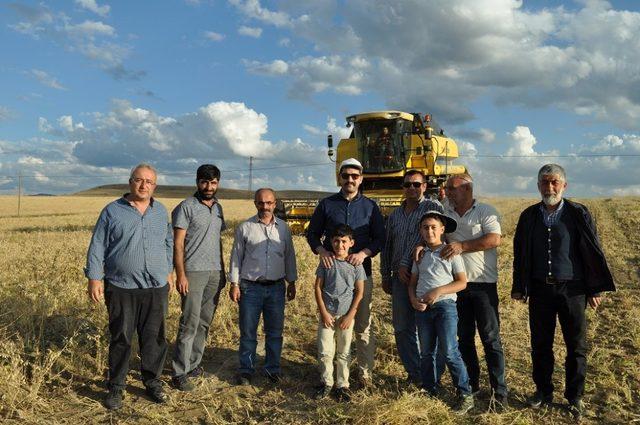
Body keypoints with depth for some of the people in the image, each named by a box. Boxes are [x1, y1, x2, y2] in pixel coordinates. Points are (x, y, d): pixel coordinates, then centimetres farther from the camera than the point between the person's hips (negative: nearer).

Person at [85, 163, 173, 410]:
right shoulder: (112, 211, -1)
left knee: (154, 338, 9)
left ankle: (152, 381, 25)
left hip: (156, 288, 3)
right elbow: (97, 247, -1)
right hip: (121, 287, -3)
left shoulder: (161, 211, 9)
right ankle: (116, 387, 21)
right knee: (120, 339, 7)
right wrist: (94, 278, -7)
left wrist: (168, 271, 15)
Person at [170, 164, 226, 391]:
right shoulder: (186, 207, -6)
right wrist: (180, 275, -16)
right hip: (194, 272, -6)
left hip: (215, 273, 6)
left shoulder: (218, 208, 14)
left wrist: (222, 270, 15)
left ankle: (193, 364, 18)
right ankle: (180, 373, 1)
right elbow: (178, 243, -9)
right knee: (190, 323, -7)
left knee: (205, 323, 8)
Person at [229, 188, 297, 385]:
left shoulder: (283, 228, 6)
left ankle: (272, 369, 22)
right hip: (250, 287, -2)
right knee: (248, 332, 5)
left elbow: (289, 256, 12)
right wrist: (234, 283, -2)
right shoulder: (245, 228, -1)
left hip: (276, 287, 2)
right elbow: (236, 256, 2)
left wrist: (292, 282, 11)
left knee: (275, 332, 8)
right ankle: (246, 370, 19)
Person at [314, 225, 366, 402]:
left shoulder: (356, 264, -3)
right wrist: (323, 312, -6)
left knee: (344, 353, 9)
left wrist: (350, 315, -6)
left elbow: (359, 291, -1)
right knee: (324, 352, 4)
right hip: (327, 314, 0)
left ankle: (342, 385, 22)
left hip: (346, 315, 0)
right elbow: (318, 287, -1)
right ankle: (326, 383, 22)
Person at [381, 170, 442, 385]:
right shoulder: (395, 215, 15)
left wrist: (405, 263, -15)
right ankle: (415, 373, 20)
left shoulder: (433, 208, -3)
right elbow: (387, 247, 19)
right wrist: (385, 276, 18)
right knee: (402, 329, 8)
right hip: (400, 278, 6)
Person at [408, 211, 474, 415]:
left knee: (449, 351, -9)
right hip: (422, 307, 4)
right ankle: (429, 391, 23)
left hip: (444, 305, -4)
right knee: (426, 352, 11)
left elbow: (462, 282, -5)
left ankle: (465, 394, 3)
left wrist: (438, 291, -16)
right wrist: (413, 299, -5)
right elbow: (412, 282, 14)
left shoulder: (450, 252, -2)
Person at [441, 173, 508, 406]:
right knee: (464, 337, 15)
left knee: (491, 339, 0)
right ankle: (471, 384, 29)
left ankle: (499, 391, 9)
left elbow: (494, 239, -18)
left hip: (483, 284, -5)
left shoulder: (485, 211, -6)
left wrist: (462, 246, -23)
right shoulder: (446, 214, 8)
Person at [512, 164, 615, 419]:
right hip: (539, 290, 2)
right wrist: (519, 288, 9)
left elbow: (593, 252, -2)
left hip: (571, 289, -2)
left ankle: (574, 396, 24)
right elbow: (520, 254, 8)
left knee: (576, 346, 7)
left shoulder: (578, 214, -5)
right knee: (540, 345, 11)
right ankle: (543, 391, 29)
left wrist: (595, 289, -2)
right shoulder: (529, 216, 3)